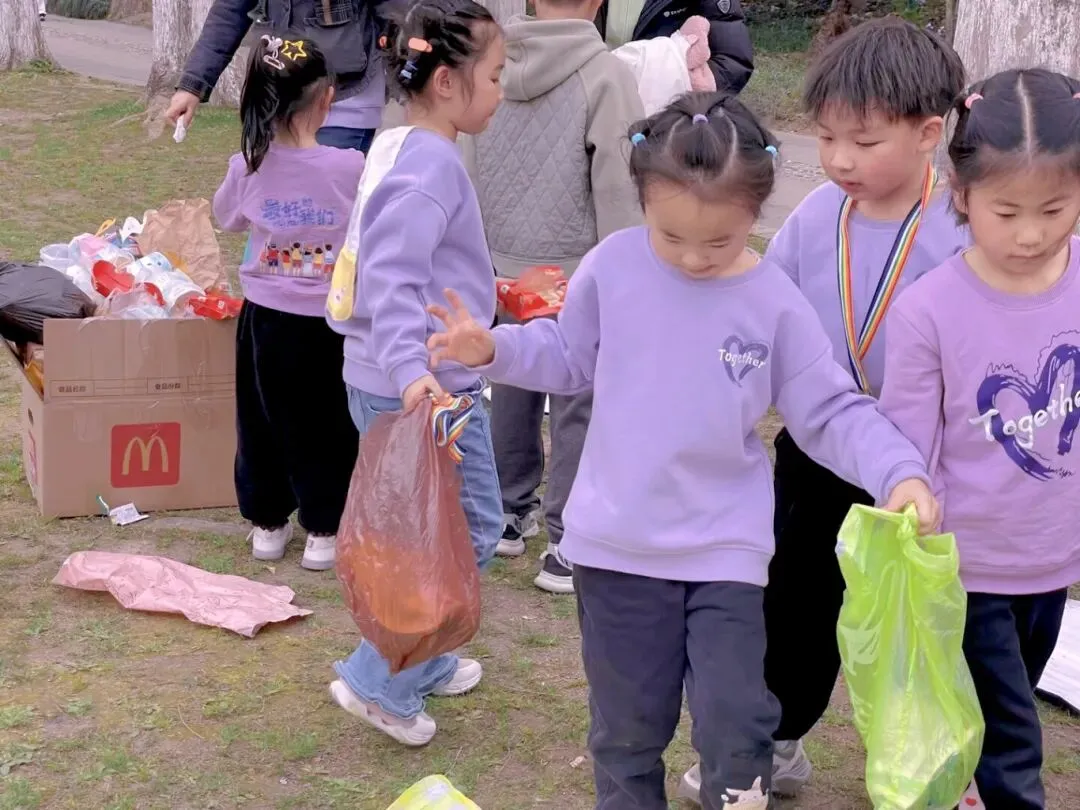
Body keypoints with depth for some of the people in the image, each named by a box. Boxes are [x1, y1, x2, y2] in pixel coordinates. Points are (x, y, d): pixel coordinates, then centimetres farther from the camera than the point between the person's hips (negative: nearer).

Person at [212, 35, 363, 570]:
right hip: (329, 321, -3)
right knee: (327, 425, 11)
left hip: (265, 316, 3)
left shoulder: (248, 167, -8)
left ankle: (267, 524, 27)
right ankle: (323, 531, 17)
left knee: (263, 420, 17)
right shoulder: (351, 169, -17)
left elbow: (226, 217, 11)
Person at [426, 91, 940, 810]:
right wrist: (495, 349, -8)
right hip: (618, 545, 1)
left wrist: (900, 473, -22)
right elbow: (569, 358, 7)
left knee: (736, 723, -2)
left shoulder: (775, 303, -10)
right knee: (629, 723, 15)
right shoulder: (612, 267, -8)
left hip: (727, 549, -1)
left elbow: (831, 411, -7)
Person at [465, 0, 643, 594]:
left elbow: (467, 169, 9)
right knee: (578, 404, 2)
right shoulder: (606, 77, -16)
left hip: (505, 267, 6)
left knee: (512, 391, 18)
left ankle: (509, 514, 32)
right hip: (579, 274, -6)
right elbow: (618, 187, -15)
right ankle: (569, 544, 6)